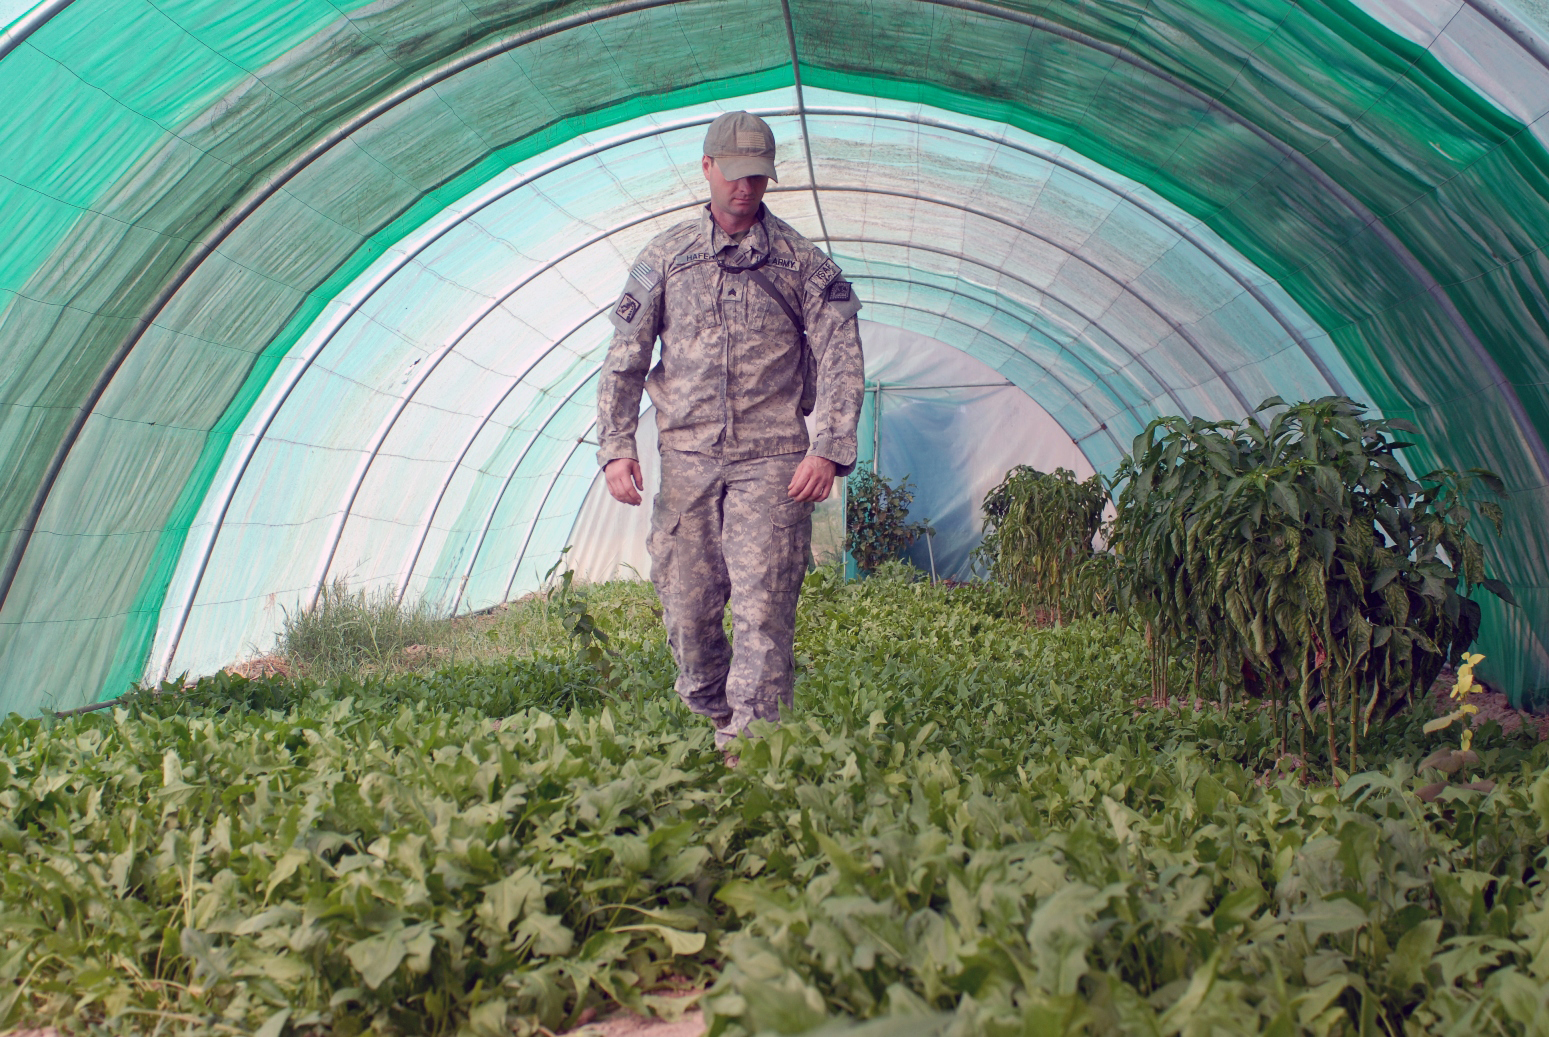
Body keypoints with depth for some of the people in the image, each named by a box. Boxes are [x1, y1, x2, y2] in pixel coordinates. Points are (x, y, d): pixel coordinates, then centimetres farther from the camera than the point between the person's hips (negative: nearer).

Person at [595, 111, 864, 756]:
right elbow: (623, 359, 11)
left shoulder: (800, 260, 7)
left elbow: (841, 360, 1)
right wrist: (616, 447, 0)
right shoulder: (664, 257, 11)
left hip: (771, 459, -2)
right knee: (685, 605, 4)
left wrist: (828, 451, -10)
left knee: (762, 607, -8)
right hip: (687, 456, 2)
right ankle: (713, 717, 26)